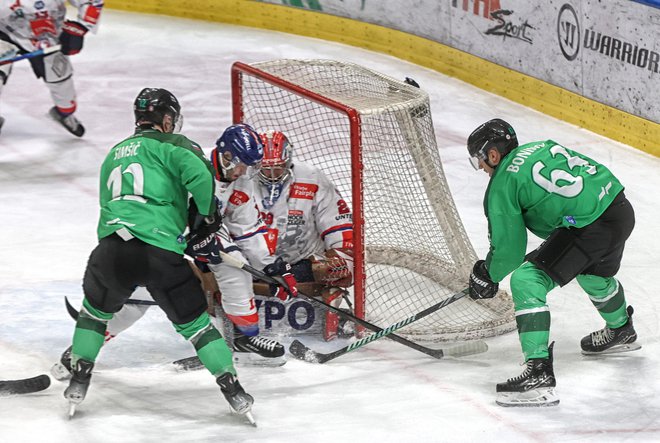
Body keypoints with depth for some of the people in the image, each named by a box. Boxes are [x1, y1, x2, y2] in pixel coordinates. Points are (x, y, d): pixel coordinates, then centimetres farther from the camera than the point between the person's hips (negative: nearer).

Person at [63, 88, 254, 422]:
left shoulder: (113, 154, 29)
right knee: (193, 322, 11)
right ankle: (234, 392, 9)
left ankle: (78, 382, 27)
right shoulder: (171, 145, 9)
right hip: (163, 253, -4)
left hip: (113, 245, 4)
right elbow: (199, 174, -10)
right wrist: (208, 218, 6)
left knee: (95, 309, 30)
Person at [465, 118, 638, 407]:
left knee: (527, 281, -7)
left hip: (589, 228, -9)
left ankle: (539, 374, -16)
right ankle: (621, 331, 67)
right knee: (594, 272, 38)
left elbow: (509, 247, -2)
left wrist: (487, 276, 18)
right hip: (621, 208, 9)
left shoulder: (502, 184, -3)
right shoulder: (542, 147, 18)